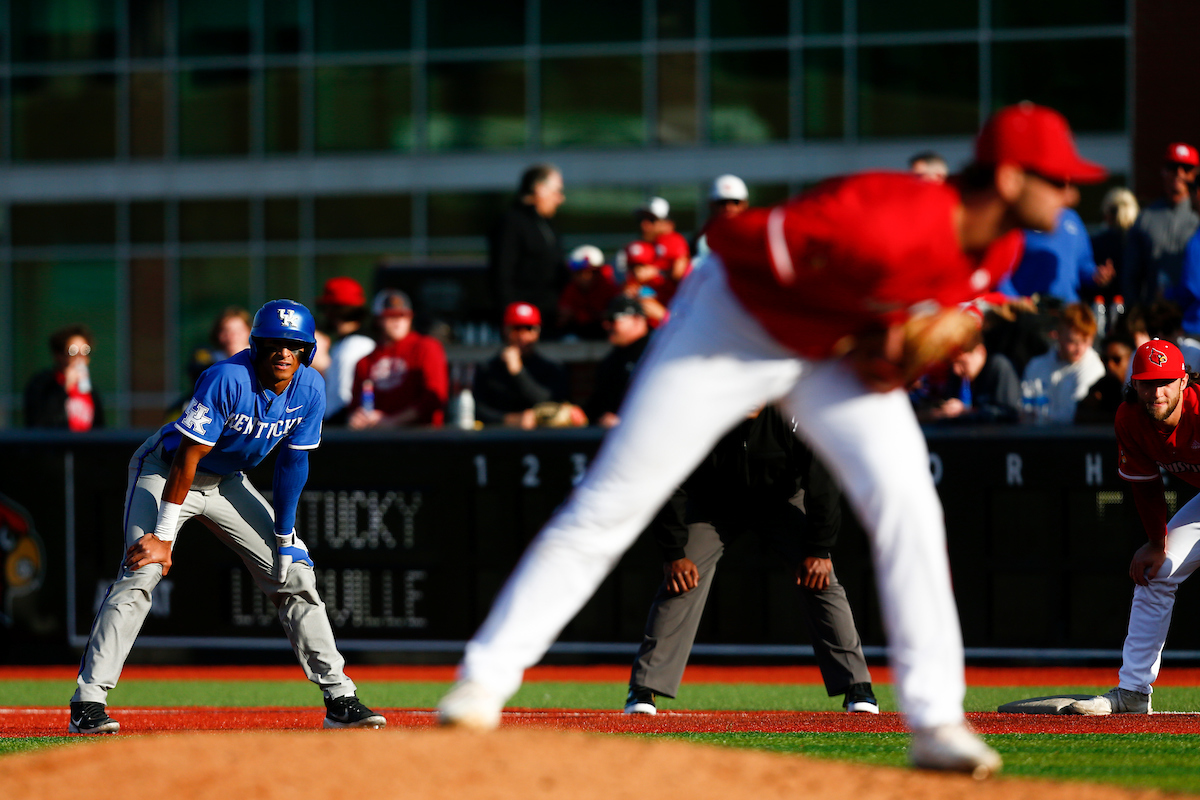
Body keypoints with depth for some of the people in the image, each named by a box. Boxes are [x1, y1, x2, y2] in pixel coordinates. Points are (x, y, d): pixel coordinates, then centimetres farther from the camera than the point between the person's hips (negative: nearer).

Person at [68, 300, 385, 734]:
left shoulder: (310, 389, -14)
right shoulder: (228, 379, -31)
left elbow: (293, 461, -3)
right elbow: (187, 456, -29)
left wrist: (285, 537, -6)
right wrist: (163, 535, -28)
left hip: (228, 483, 6)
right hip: (165, 470, -6)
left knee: (295, 575, 1)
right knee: (141, 572, -23)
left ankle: (339, 699, 8)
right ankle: (88, 705, -23)